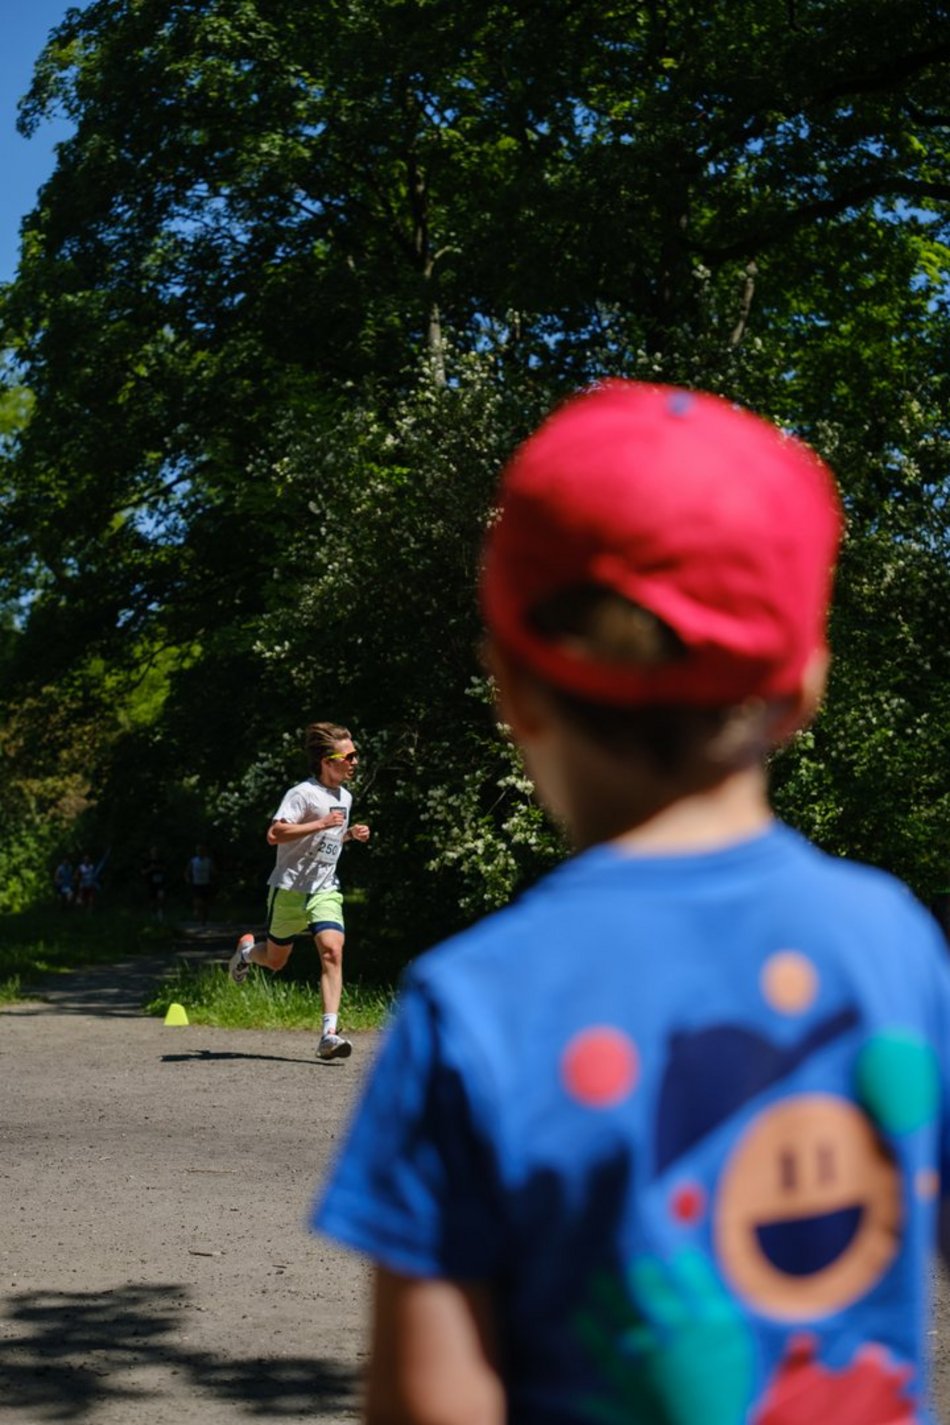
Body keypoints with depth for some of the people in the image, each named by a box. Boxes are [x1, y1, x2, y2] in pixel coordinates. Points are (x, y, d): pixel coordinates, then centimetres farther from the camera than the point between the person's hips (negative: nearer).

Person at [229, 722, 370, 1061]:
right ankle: (247, 950, 49)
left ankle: (329, 1033, -21)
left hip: (325, 890, 5)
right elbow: (274, 834, -25)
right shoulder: (303, 794, -14)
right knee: (275, 960, 12)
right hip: (291, 889, -5)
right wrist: (320, 824, -28)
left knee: (332, 950, -18)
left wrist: (351, 834, 7)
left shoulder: (345, 797, 11)